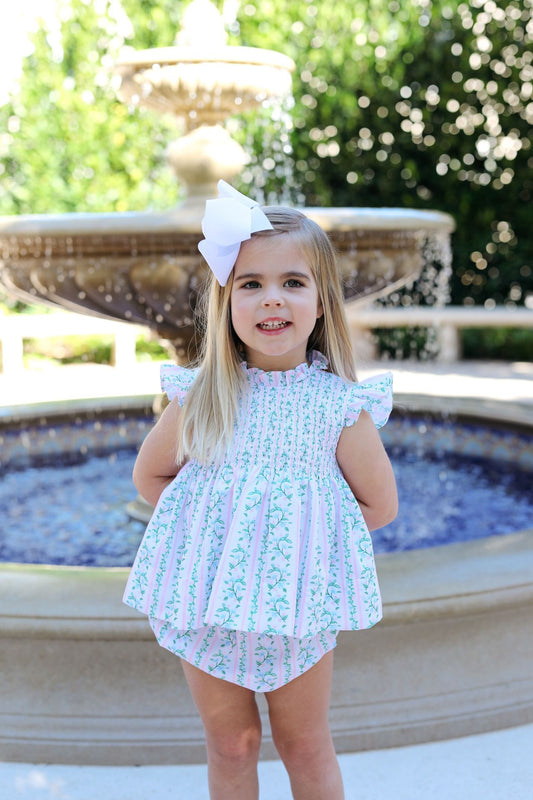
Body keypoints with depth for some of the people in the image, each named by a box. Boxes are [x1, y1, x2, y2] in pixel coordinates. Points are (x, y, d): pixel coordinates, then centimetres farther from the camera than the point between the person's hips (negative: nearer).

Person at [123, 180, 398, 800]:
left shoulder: (340, 406, -10)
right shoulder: (200, 399, -6)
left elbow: (379, 506, 0)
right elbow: (149, 476, 9)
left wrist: (302, 529, -8)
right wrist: (212, 524, -2)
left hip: (298, 603, -1)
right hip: (206, 602, 2)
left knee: (306, 749, 16)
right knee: (229, 746, 18)